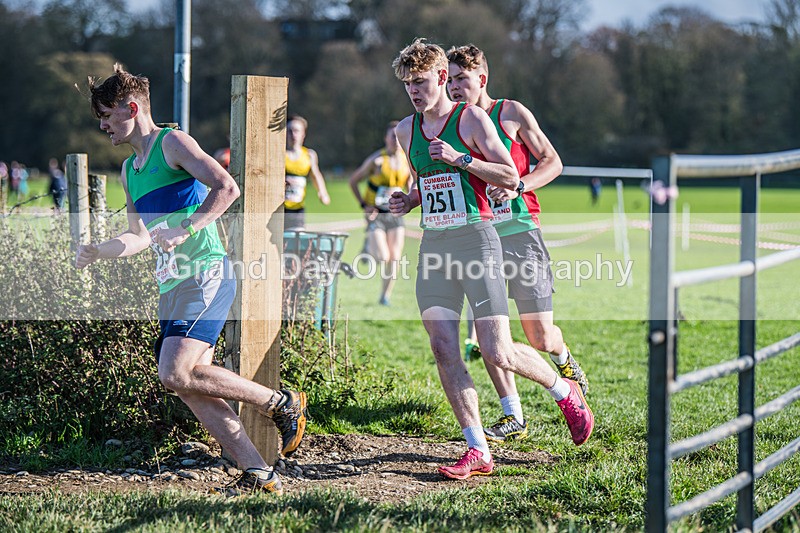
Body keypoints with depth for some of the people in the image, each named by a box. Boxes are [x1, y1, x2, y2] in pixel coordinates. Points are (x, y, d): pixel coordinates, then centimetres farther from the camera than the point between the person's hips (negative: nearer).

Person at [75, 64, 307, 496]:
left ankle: (282, 403, -7)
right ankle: (258, 473, 3)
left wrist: (184, 232, -23)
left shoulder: (172, 143, -4)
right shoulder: (129, 169, 22)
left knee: (176, 373, -21)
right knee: (190, 389, 0)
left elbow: (227, 188, -17)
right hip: (172, 284, 9)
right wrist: (97, 251, 14)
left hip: (206, 274, -9)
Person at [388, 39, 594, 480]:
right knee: (443, 351, -6)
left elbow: (510, 177, -6)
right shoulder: (406, 129, 14)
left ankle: (565, 391, 19)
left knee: (498, 353, -10)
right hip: (432, 245, 6)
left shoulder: (472, 119, -3)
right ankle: (478, 452, -2)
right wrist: (409, 201, 6)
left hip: (475, 240, -5)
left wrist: (461, 159, -17)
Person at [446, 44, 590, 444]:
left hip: (519, 230, -3)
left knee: (539, 338, 0)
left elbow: (552, 163, -1)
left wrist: (517, 186, -17)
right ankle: (513, 418, 1)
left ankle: (564, 358, 36)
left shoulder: (511, 114, -1)